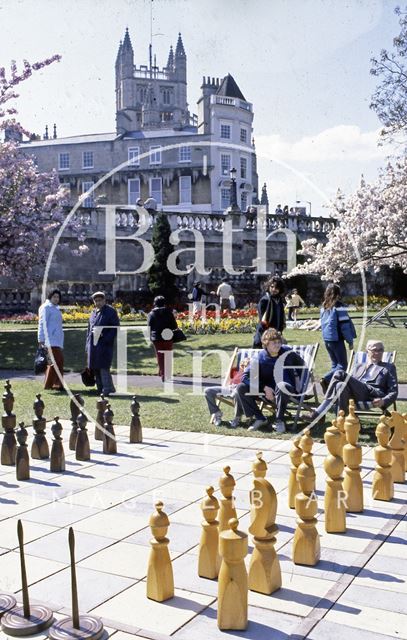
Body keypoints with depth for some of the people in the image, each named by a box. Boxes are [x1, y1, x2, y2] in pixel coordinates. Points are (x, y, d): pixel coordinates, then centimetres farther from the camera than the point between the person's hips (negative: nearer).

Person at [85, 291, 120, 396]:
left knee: (104, 368, -10)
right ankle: (100, 390, 17)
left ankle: (107, 390, -4)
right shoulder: (93, 312, 18)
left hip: (105, 345, -7)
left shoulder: (111, 311, -3)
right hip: (93, 345, 7)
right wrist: (88, 345, 14)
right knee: (95, 369, 9)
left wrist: (105, 338, -17)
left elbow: (115, 328, -7)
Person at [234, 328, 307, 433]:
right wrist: (265, 388, -21)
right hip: (267, 391, 3)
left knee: (281, 386, -39)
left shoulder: (287, 353, -5)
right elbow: (246, 377, -12)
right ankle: (259, 418, -5)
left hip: (287, 389, -2)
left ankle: (279, 421, -21)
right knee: (241, 388, -15)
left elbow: (301, 365, 14)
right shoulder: (260, 358, -7)